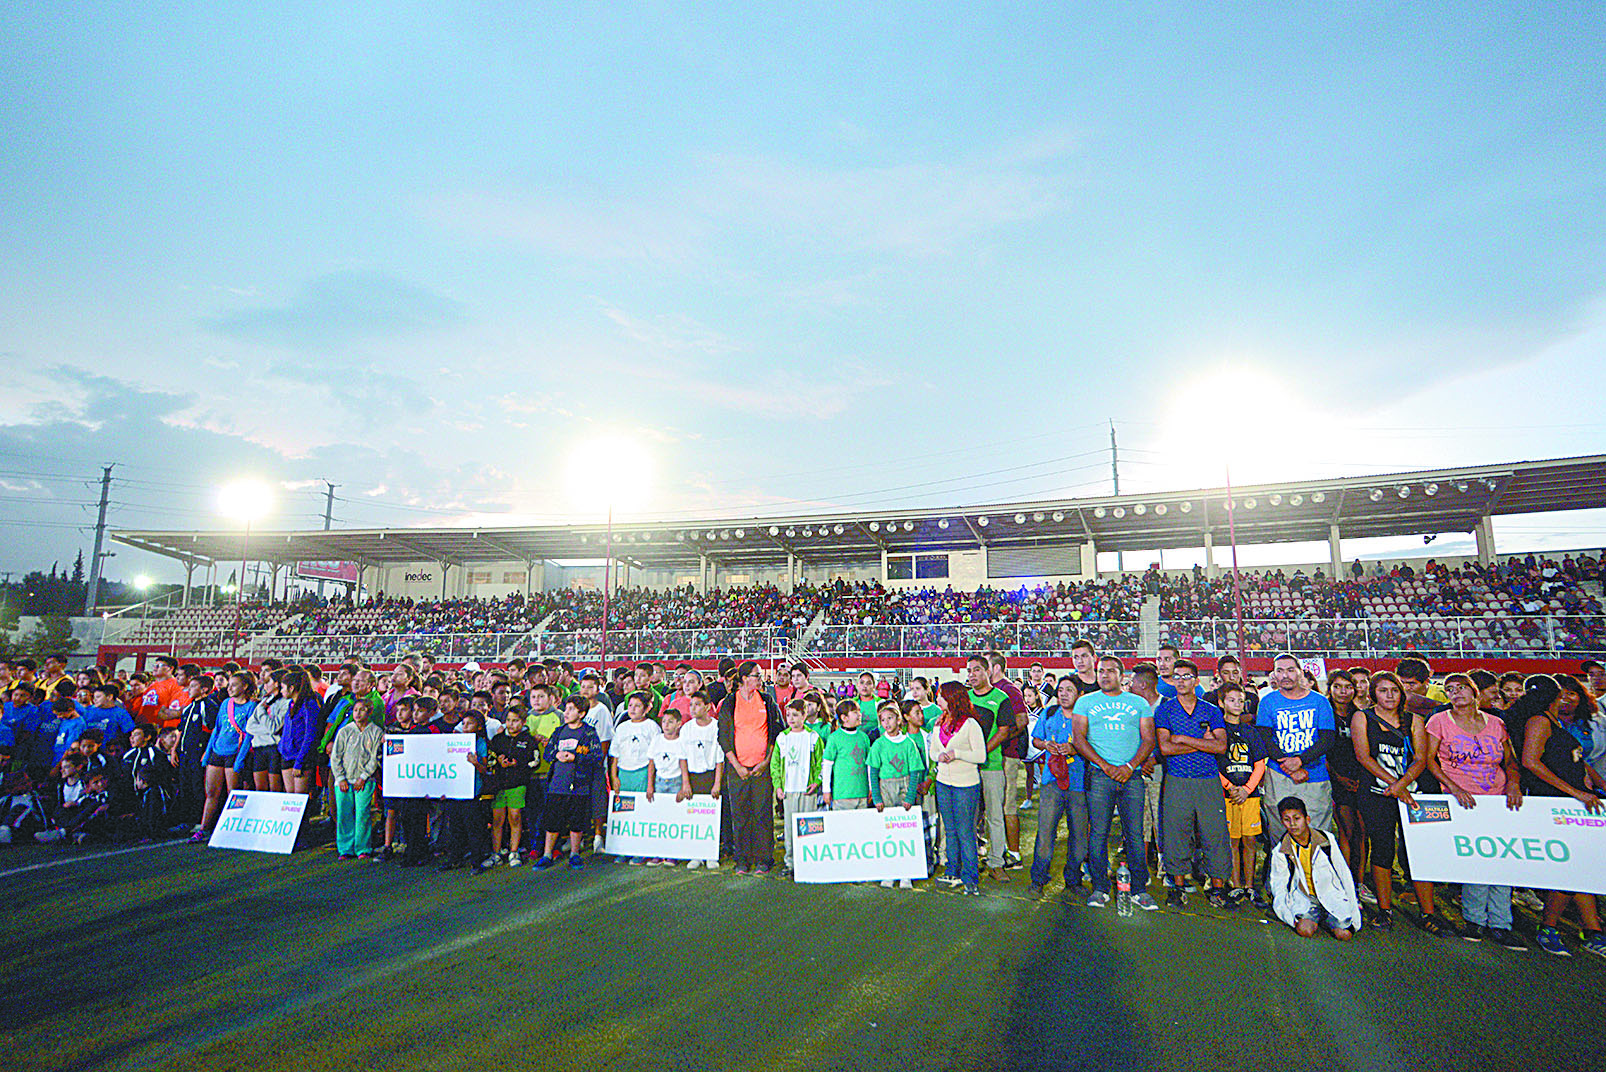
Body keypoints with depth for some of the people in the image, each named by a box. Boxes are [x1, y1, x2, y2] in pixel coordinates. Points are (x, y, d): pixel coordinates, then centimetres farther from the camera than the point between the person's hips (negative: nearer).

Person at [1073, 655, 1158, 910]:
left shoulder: (1139, 703, 13)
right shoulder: (1085, 702, 10)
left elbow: (1149, 739, 6)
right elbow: (1079, 739, 3)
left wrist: (1129, 766, -8)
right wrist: (1105, 765, -9)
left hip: (1131, 775, 1)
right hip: (1099, 775, -1)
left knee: (1135, 834, 1)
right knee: (1098, 833, -1)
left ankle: (1140, 890, 11)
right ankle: (1100, 888, 9)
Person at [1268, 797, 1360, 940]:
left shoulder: (1326, 840, -6)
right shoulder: (1280, 852, -6)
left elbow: (1345, 875, 5)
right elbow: (1278, 887, 2)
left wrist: (1352, 909, 6)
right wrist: (1292, 917, -10)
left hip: (1332, 897, 0)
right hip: (1304, 900, 0)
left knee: (1344, 934, -22)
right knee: (1305, 930, -26)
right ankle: (1313, 920, 7)